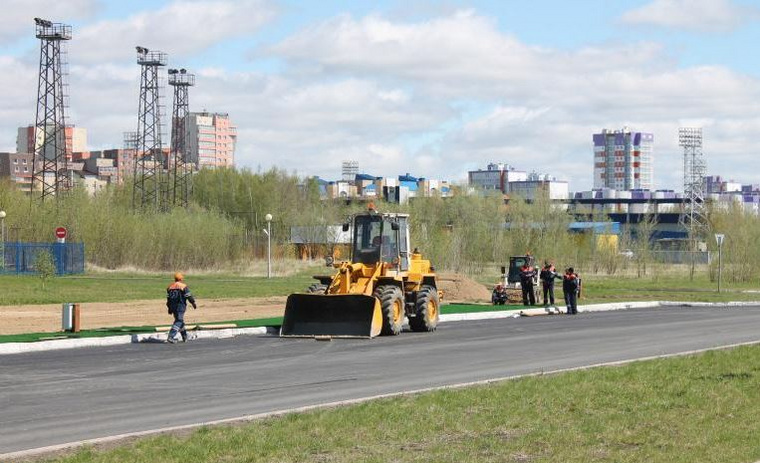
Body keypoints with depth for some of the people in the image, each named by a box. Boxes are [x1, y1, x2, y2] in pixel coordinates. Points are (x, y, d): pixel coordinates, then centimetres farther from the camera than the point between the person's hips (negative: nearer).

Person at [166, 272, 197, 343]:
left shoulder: (170, 287, 9)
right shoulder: (183, 286, -8)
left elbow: (168, 298, 10)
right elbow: (189, 296, -9)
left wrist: (169, 308, 15)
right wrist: (193, 303, 3)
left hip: (172, 306, 6)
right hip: (180, 306, -6)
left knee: (179, 320, 19)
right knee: (178, 321, -5)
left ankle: (184, 337, 28)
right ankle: (170, 337, -19)